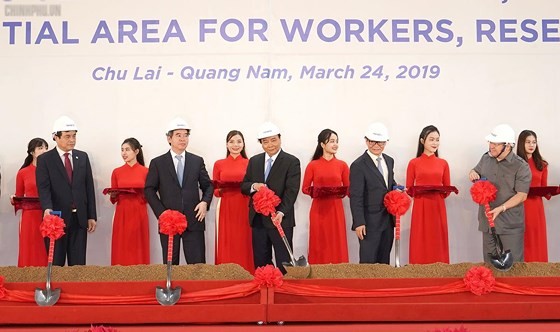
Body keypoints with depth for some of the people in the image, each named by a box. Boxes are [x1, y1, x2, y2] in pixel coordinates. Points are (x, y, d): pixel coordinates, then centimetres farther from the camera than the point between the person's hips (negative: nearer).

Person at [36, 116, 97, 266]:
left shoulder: (83, 157, 10)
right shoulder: (44, 159, -1)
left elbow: (89, 187, 10)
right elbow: (43, 188, -11)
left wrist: (92, 216, 6)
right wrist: (47, 208, -30)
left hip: (79, 218, 3)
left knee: (78, 264, 6)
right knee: (55, 264, 4)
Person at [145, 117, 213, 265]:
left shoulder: (197, 161, 10)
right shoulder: (157, 163, 4)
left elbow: (208, 185, 15)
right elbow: (149, 190, 4)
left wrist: (205, 202, -5)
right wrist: (161, 212, -7)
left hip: (194, 220, 1)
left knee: (198, 265, -1)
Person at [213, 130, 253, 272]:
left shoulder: (249, 163, 6)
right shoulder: (219, 164, 8)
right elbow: (215, 190, 8)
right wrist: (222, 189, -12)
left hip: (244, 209, 0)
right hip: (225, 209, 1)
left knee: (244, 246, -1)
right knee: (226, 246, -1)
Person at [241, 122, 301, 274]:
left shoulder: (292, 162, -4)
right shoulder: (254, 161, 12)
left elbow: (291, 190, -13)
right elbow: (243, 187, 12)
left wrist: (281, 212, -27)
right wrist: (253, 186, -12)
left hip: (281, 219, -5)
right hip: (258, 220, 5)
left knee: (284, 264, 0)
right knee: (260, 263, 9)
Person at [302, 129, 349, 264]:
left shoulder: (342, 165, 5)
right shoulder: (312, 165, 1)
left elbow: (348, 189, 8)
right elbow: (305, 188, 4)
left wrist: (341, 192, -13)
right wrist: (314, 191, -14)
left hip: (336, 210, 1)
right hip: (318, 210, -1)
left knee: (337, 246, 1)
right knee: (319, 246, 1)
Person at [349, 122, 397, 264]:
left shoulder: (389, 161, 10)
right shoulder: (358, 165, -12)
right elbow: (355, 197, -14)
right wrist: (359, 223, -19)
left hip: (388, 220, 7)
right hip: (370, 222, -7)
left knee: (384, 260, 14)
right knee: (368, 261, -3)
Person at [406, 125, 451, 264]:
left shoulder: (443, 163, 8)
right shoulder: (414, 163, 2)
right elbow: (409, 189, 5)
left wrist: (442, 193, -8)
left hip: (438, 208, 2)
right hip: (420, 208, -2)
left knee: (438, 244, 3)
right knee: (420, 244, -1)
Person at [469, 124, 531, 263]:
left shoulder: (521, 166, -11)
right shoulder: (486, 158, 6)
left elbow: (522, 195, -14)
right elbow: (476, 171, 26)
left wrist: (501, 208, -25)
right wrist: (472, 173, 1)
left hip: (510, 225, -5)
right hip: (488, 220, 6)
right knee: (489, 262, 14)